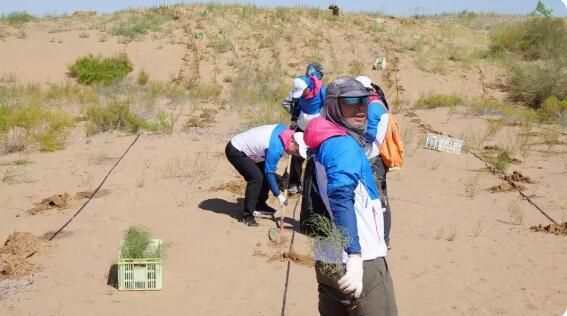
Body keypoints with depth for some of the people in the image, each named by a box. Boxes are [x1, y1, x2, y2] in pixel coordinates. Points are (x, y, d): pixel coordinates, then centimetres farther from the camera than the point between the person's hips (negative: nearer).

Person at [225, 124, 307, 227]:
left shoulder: (284, 130, -5)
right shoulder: (275, 149, -30)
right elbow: (269, 173, -20)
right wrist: (278, 195, -11)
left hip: (241, 145, 10)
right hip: (235, 151, -10)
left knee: (264, 173, 11)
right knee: (256, 178, -20)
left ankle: (260, 205, 26)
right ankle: (246, 215, -10)